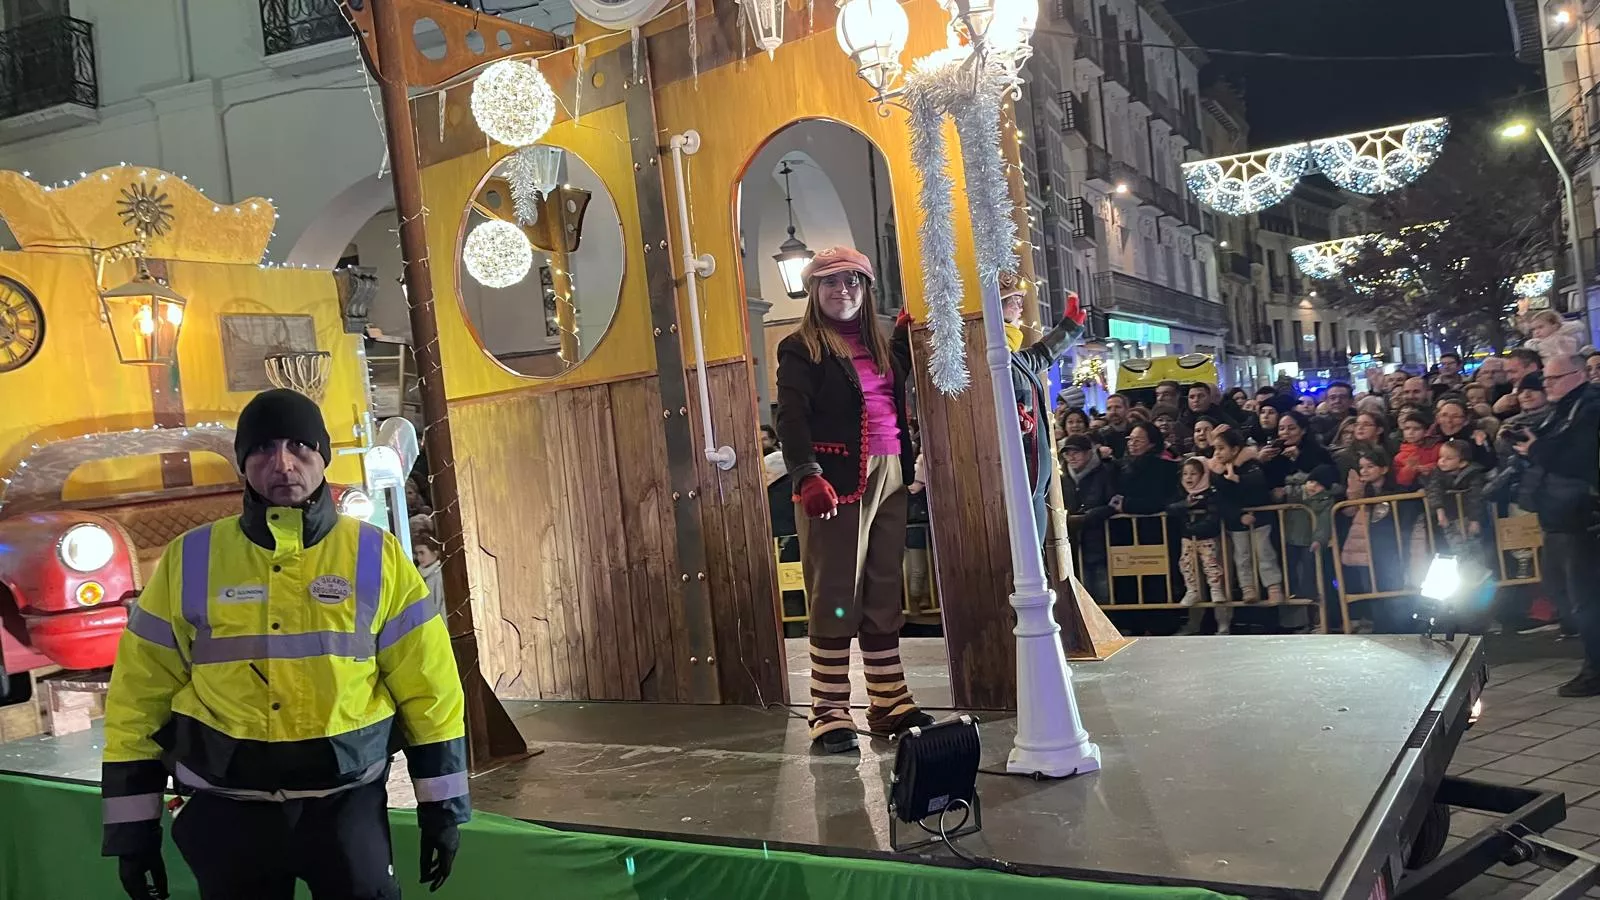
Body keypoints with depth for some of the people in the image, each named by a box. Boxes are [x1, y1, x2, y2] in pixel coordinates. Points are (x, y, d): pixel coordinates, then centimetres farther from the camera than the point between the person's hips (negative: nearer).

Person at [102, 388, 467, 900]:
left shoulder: (377, 558, -2)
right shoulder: (189, 561, 0)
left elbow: (428, 687, 0)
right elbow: (141, 696, 5)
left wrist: (442, 808, 1)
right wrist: (134, 828, 5)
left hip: (345, 797, -1)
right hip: (226, 806, 1)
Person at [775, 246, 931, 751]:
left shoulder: (878, 344, 20)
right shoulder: (801, 348, 0)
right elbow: (791, 417, -13)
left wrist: (905, 334, 19)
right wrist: (808, 476, -28)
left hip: (888, 477, 6)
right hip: (839, 481, -6)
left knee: (884, 595, 9)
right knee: (836, 597, -5)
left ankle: (889, 703, 16)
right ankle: (830, 713, 2)